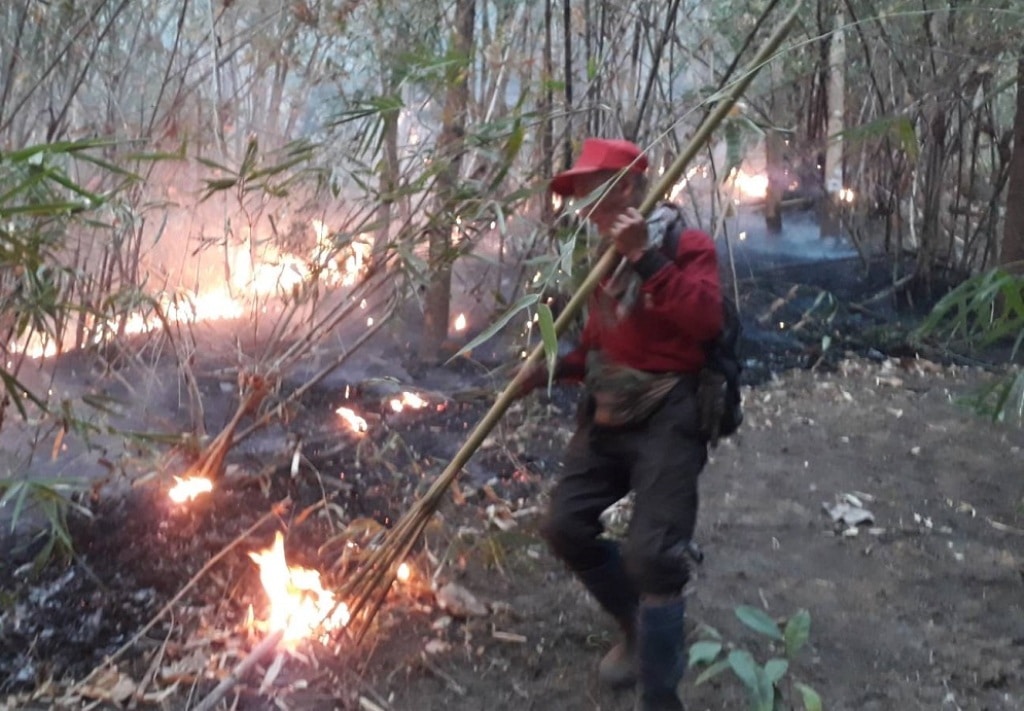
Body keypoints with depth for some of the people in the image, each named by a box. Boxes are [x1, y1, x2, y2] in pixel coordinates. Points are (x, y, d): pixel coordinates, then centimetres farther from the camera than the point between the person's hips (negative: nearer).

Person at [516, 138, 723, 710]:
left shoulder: (686, 245, -7)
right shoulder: (606, 258, 13)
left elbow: (706, 319, -26)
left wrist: (646, 259, -28)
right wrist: (552, 369, 6)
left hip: (666, 421, -8)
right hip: (607, 416, 8)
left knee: (651, 555, -16)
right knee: (565, 526, 7)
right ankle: (642, 629, 28)